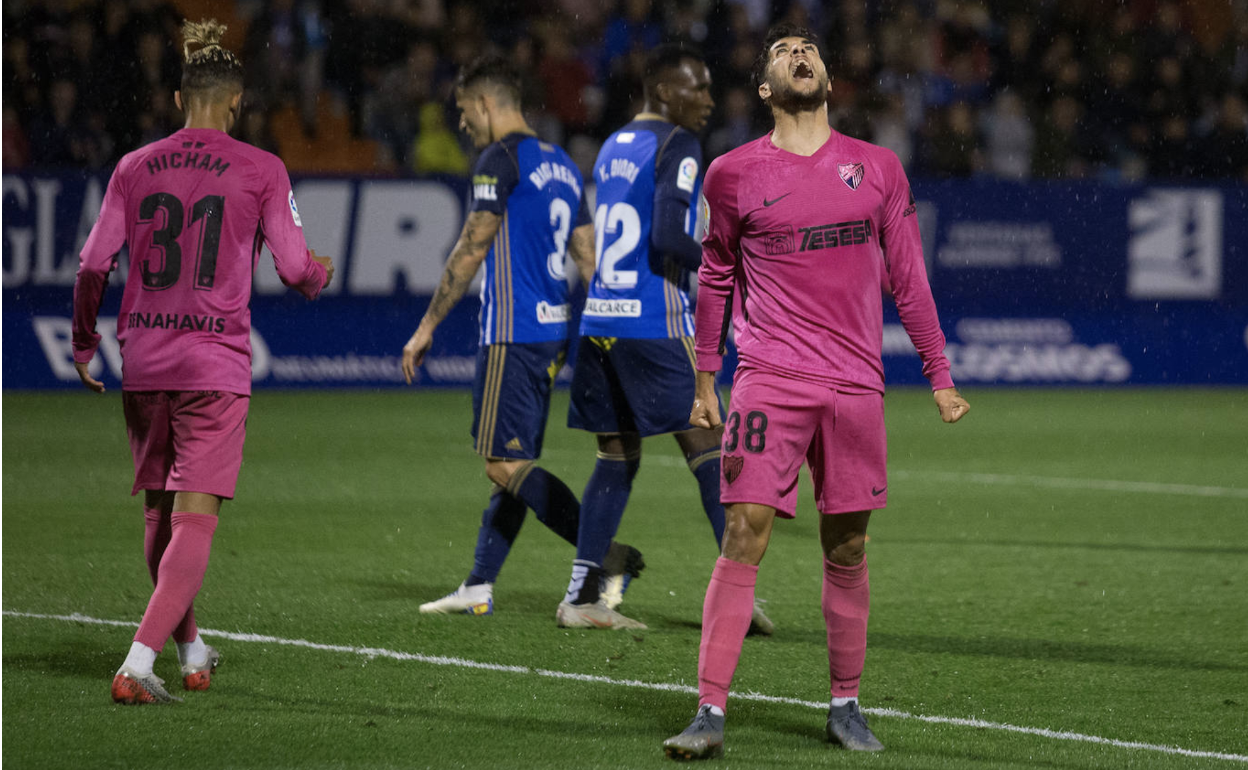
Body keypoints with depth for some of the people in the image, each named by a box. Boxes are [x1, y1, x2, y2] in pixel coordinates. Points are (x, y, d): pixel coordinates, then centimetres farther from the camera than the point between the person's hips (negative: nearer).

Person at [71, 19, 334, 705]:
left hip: (142, 360, 4)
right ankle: (137, 665, -19)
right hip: (215, 360, -4)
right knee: (195, 519, -5)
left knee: (160, 511, 19)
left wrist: (84, 344, 18)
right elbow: (294, 267, -1)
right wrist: (320, 274, 23)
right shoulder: (261, 170, -3)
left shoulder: (135, 167, 6)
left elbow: (93, 265, 5)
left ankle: (190, 648, 34)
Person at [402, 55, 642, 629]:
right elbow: (589, 261, 17)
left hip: (512, 334, -9)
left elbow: (470, 251, -12)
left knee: (505, 464, -10)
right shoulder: (563, 166, 17)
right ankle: (478, 587, 12)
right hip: (553, 332, 9)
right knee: (513, 461, 10)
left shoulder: (500, 158, -9)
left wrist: (427, 327, -7)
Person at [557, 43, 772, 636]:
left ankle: (580, 592, 7)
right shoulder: (676, 147, -8)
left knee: (617, 454, 12)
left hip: (599, 320, 8)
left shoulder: (613, 148, 18)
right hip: (654, 323, -8)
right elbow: (668, 238, -19)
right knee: (708, 448, -4)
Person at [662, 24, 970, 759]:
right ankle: (711, 713, -11)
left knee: (847, 551, 7)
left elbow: (908, 277, 15)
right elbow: (715, 277, 15)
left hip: (855, 386, 2)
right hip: (769, 381, -2)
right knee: (744, 539, -10)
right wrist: (705, 381, 16)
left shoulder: (878, 168, 9)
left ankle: (846, 706, 20)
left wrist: (940, 375, 13)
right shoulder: (735, 173, 4)